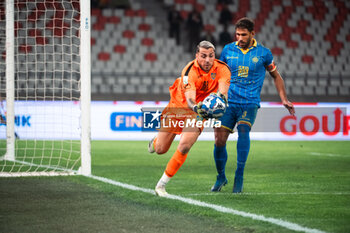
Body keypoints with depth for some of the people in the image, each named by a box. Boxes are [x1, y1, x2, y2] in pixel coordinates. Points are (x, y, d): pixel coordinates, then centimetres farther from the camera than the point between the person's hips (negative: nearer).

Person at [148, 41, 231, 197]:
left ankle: (161, 184, -5)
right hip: (178, 106, -1)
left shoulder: (222, 69, -19)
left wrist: (221, 98, -57)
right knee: (160, 149, 3)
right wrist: (195, 107, -62)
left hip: (199, 111, 1)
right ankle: (155, 142, 45)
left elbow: (223, 90, -33)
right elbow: (189, 98, -39)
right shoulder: (189, 71, -27)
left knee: (184, 146, -20)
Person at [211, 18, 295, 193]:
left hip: (250, 102, -2)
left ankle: (239, 176, -22)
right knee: (219, 140, -7)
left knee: (243, 129, -29)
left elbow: (276, 76, 14)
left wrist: (284, 99, 6)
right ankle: (221, 177, 18)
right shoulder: (228, 50, 5)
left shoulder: (263, 53, 1)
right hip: (229, 102, 2)